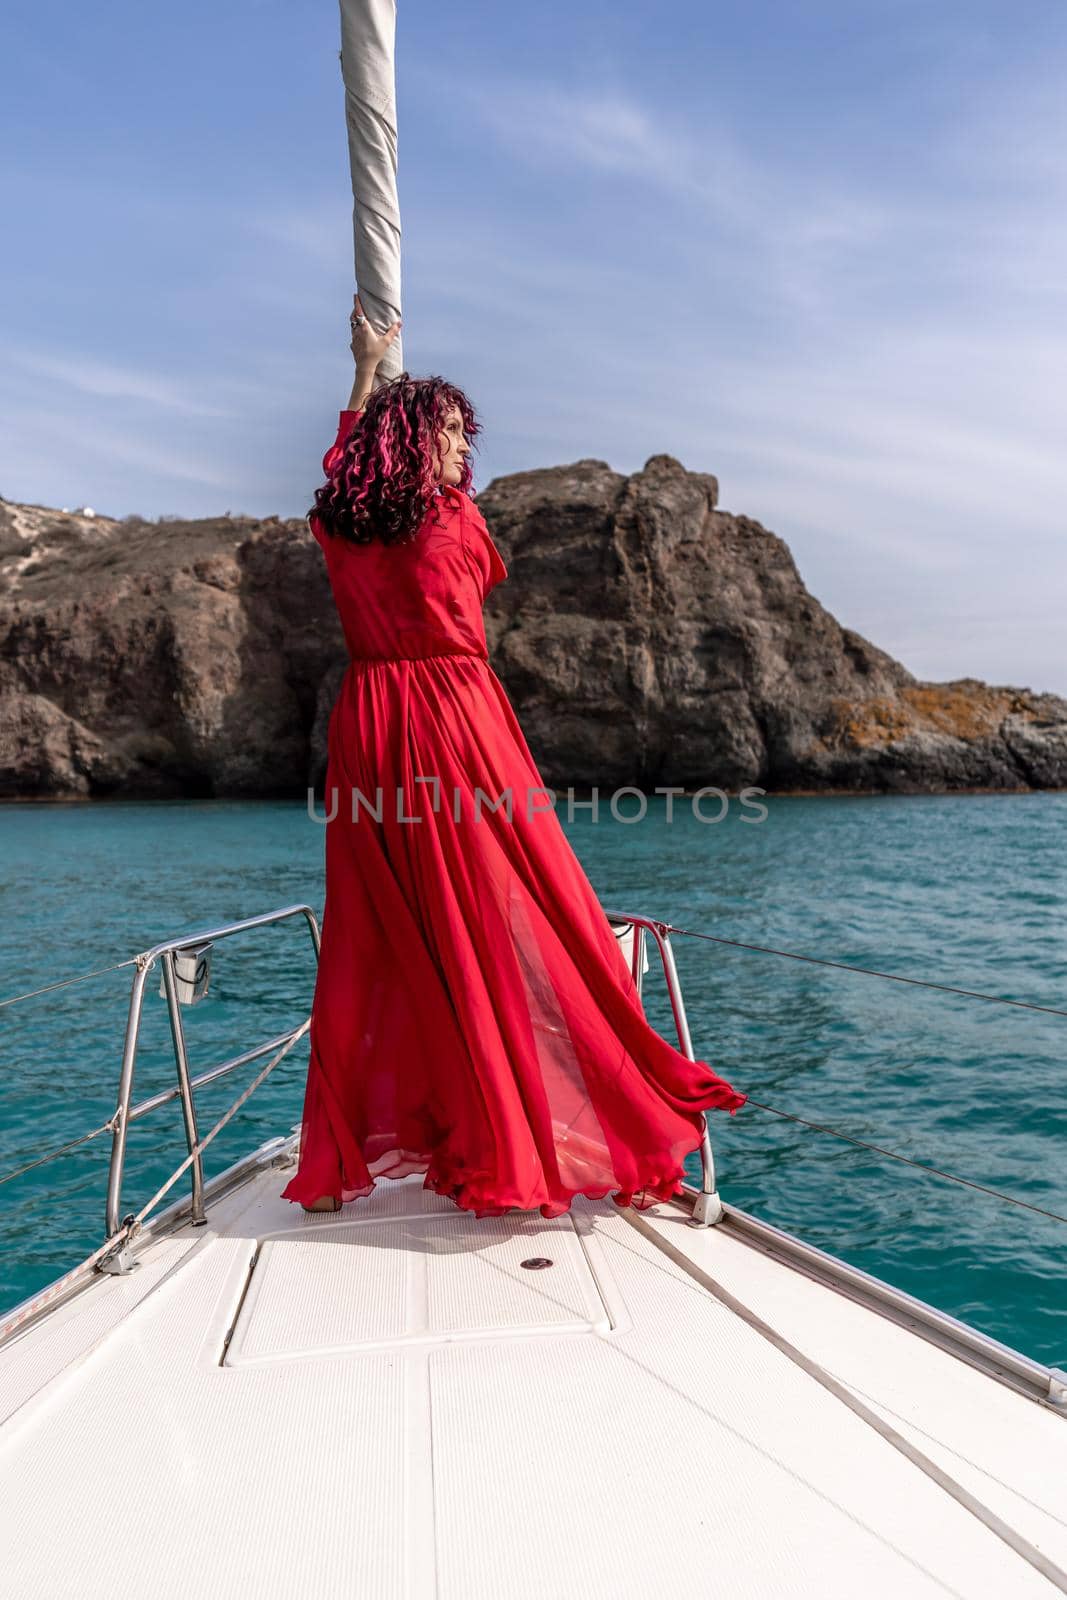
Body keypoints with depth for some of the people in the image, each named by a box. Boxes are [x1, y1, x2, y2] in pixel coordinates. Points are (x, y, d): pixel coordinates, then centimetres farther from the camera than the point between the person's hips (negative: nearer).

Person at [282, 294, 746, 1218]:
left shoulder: (335, 522, 8)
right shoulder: (454, 514, -3)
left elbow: (343, 455, 31)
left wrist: (367, 372, 44)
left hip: (370, 735, 5)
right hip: (458, 719, -5)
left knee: (374, 940, 10)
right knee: (503, 925, 1)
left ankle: (343, 1153, 18)